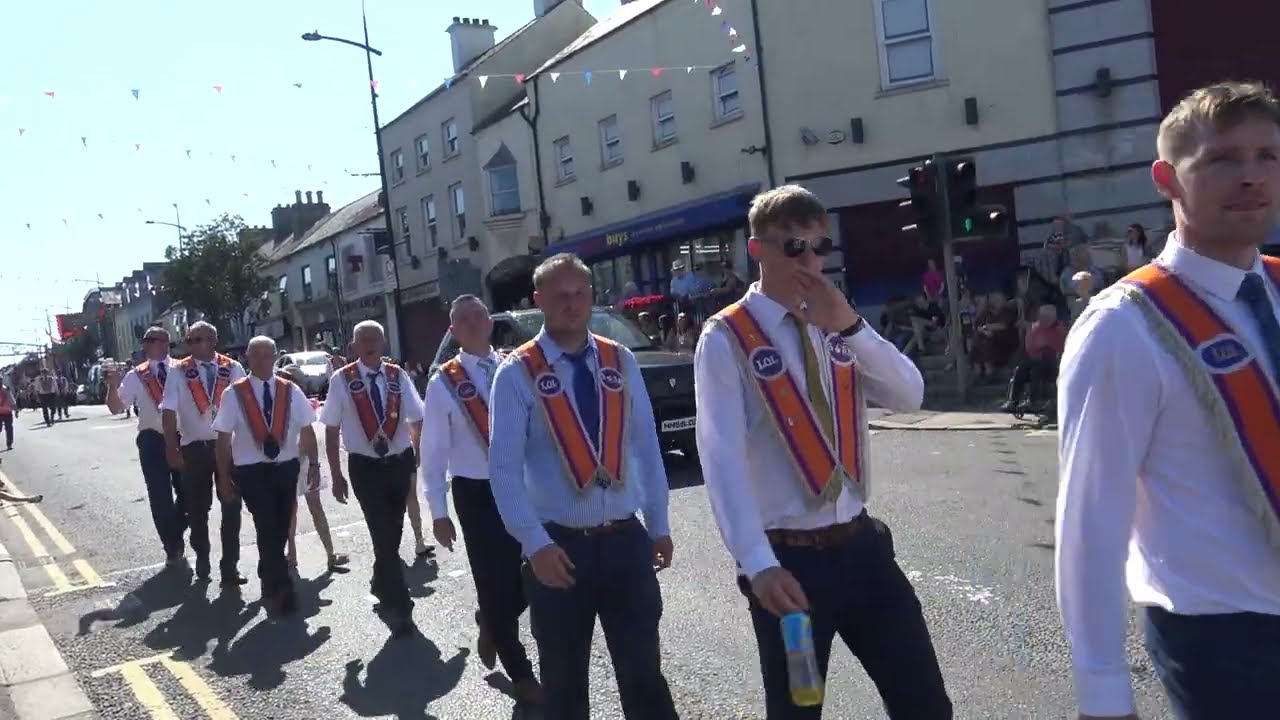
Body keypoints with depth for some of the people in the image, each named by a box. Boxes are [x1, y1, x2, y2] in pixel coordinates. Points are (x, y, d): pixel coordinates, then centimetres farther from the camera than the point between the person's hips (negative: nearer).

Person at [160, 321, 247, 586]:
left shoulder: (233, 369, -2)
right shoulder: (179, 372, -4)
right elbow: (169, 411, -8)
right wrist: (171, 448, -14)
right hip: (194, 448, 0)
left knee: (231, 507, 4)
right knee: (197, 508, 13)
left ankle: (229, 567, 14)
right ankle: (202, 559, 32)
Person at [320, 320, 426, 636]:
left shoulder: (397, 376, -1)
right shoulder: (341, 380, -7)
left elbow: (417, 421, 2)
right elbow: (331, 430, -2)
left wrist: (421, 462, -2)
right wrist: (337, 475, -3)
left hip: (400, 462, 3)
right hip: (365, 466, -3)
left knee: (393, 534, 14)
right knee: (383, 536, -5)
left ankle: (382, 588, 38)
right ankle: (398, 604, 5)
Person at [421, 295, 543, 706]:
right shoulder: (443, 383, -6)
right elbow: (433, 452, -4)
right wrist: (438, 512, -5)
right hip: (476, 492, -3)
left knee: (532, 577, 9)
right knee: (495, 583, 5)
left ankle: (490, 622, 41)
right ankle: (520, 673, 24)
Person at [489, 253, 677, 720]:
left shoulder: (621, 361, 2)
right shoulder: (516, 374, -8)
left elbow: (646, 448, 6)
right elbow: (504, 469, -11)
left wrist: (658, 525, 7)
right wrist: (535, 545, -18)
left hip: (627, 540, 2)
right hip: (558, 547, -2)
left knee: (644, 669, 12)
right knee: (565, 679, 15)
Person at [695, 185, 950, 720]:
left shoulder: (838, 325, 8)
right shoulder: (726, 339, -11)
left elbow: (909, 397, -3)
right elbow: (722, 456, -20)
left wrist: (850, 327, -17)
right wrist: (758, 563, -29)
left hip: (862, 546, 5)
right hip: (789, 560, -5)